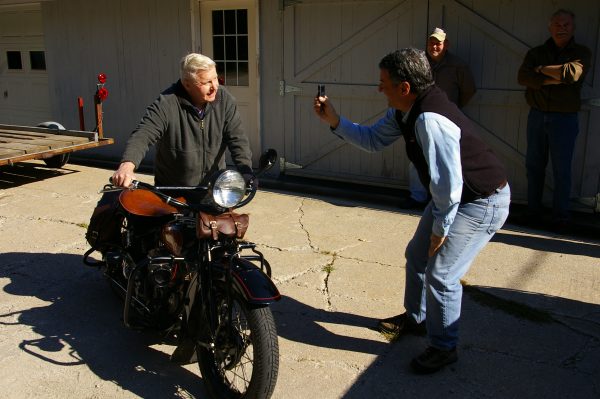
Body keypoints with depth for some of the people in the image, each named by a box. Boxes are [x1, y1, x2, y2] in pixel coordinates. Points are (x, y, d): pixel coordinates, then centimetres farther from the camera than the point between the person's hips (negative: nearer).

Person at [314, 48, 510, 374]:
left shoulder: (431, 121, -34)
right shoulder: (404, 111, -2)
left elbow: (448, 184, -31)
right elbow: (373, 139, 10)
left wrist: (440, 228, -17)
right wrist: (334, 121, -1)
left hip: (482, 202, -10)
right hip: (453, 197, 10)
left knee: (440, 274, -10)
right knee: (416, 255, 19)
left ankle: (443, 348, 13)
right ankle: (415, 318, 42)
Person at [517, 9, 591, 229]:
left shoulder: (581, 53, 2)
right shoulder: (536, 52, 9)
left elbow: (572, 72, -20)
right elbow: (523, 77, -10)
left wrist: (542, 70, -8)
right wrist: (555, 79, -17)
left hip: (564, 118, -3)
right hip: (537, 116, 3)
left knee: (562, 170, 1)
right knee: (534, 166, 8)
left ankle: (561, 216, 10)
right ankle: (533, 211, 18)